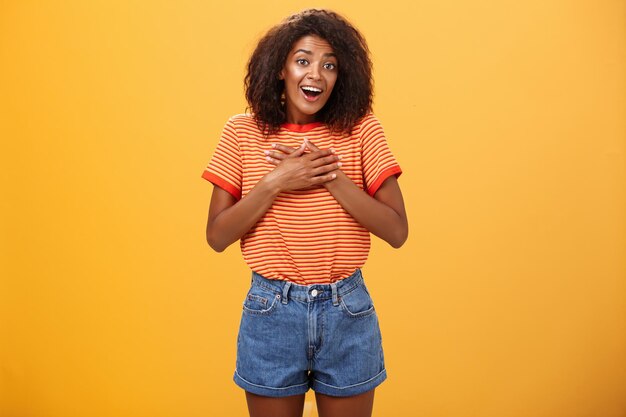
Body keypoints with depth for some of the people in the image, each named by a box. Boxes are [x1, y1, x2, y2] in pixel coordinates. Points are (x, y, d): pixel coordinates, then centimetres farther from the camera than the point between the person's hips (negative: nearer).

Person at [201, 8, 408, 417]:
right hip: (271, 311, 0)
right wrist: (275, 183, -18)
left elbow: (397, 231, -9)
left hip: (348, 311, 1)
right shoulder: (243, 131, -3)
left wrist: (333, 176, -19)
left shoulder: (361, 129, -4)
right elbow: (217, 237, -6)